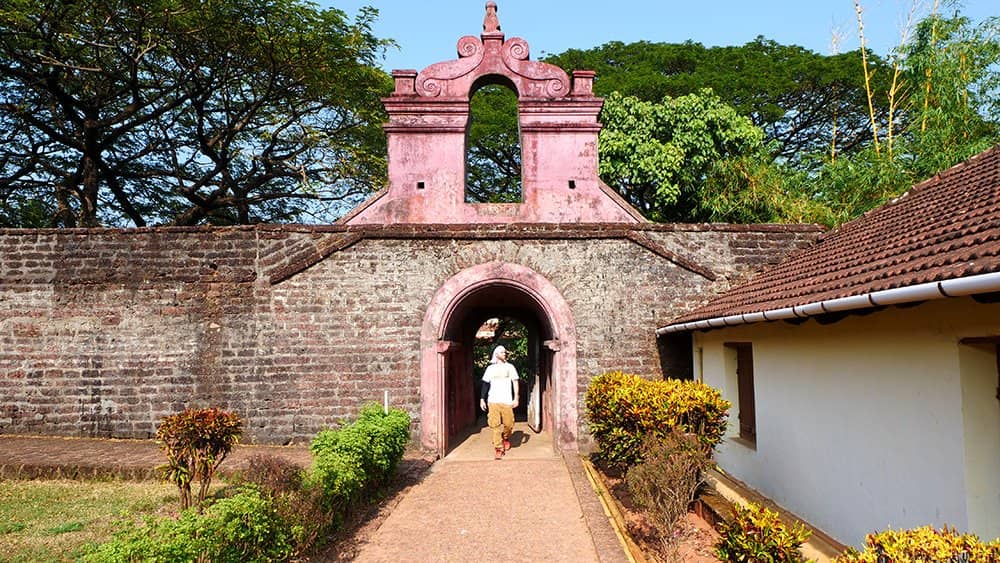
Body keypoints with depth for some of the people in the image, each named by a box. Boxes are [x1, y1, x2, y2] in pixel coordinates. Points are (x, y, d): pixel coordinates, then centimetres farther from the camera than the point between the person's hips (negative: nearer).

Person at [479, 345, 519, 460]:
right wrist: (482, 399, 7)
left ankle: (506, 438, 29)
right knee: (495, 425, -6)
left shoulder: (510, 367, 9)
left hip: (506, 401, 0)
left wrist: (516, 398, -4)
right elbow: (485, 384, 13)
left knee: (508, 424, -1)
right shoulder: (490, 368, 11)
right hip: (493, 401, 0)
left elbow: (515, 383, 5)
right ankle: (498, 448, 0)